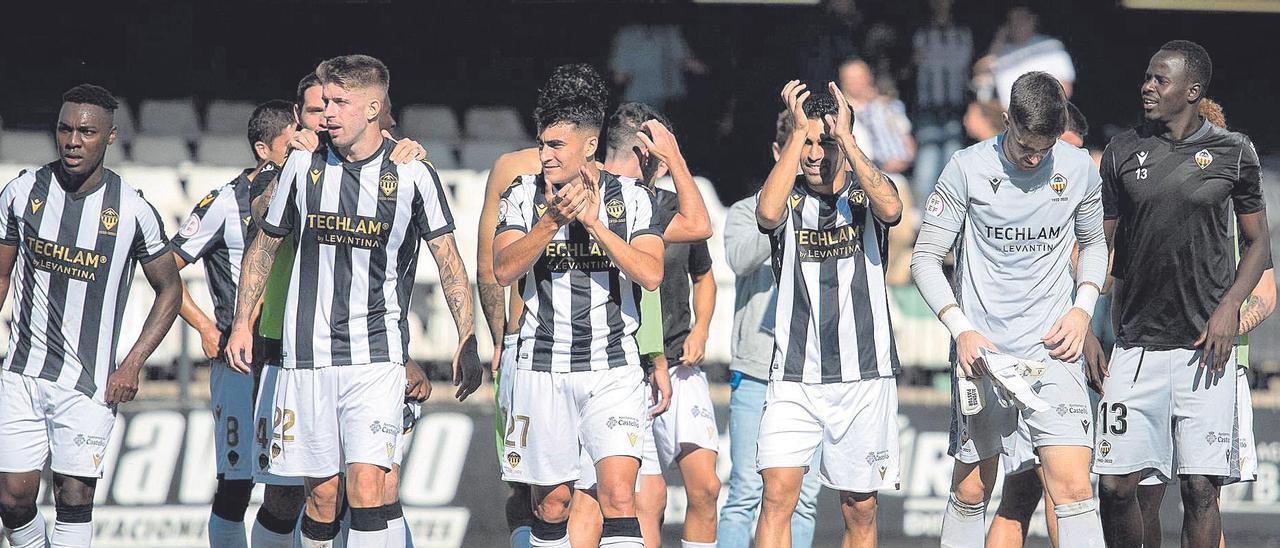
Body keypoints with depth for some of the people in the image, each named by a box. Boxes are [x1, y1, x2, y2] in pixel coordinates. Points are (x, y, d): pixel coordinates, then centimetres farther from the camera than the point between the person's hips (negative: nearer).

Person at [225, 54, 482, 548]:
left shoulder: (411, 174, -2)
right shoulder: (305, 165, 4)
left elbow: (447, 258, 4)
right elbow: (265, 246, 17)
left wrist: (467, 341, -2)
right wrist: (242, 322, 12)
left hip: (378, 354, -2)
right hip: (308, 353, 2)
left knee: (366, 483, -15)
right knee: (321, 493, 3)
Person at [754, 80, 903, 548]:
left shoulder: (866, 195, 5)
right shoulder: (789, 198, 6)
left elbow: (890, 208, -19)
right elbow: (767, 214, -19)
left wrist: (844, 136, -19)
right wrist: (798, 131, -16)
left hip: (864, 375, 0)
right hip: (794, 376, 0)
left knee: (860, 510, 5)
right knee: (777, 494, -16)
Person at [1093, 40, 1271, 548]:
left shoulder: (1233, 152, 3)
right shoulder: (1123, 152, 7)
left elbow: (1257, 244, 10)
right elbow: (1103, 247, 11)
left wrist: (1229, 307, -6)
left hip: (1204, 342, -1)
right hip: (1136, 343, 2)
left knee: (1201, 488, -4)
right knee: (1116, 485, -3)